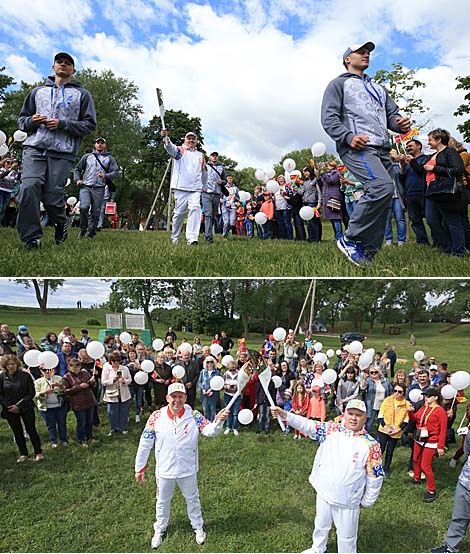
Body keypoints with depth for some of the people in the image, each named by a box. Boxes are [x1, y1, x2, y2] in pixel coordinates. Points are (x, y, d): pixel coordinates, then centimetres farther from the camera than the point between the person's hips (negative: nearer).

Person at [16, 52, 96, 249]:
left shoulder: (82, 94, 15)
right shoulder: (38, 91, 24)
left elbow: (90, 124, 5)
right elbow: (22, 119, 25)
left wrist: (63, 124, -8)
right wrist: (31, 121, 0)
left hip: (63, 152, -2)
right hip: (34, 147, 2)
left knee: (52, 197, -9)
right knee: (29, 188, -17)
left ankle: (60, 222, 24)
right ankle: (31, 237, -9)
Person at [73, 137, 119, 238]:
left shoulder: (110, 159, 14)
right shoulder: (87, 156, 16)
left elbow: (116, 172, 4)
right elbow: (77, 169, 20)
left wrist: (105, 176, -14)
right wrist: (77, 179, 3)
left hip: (99, 189, 0)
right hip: (85, 187, 0)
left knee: (95, 213, 0)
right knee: (84, 207, -21)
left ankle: (90, 234, 10)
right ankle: (83, 229, -3)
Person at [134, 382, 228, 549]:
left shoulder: (193, 416, -16)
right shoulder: (156, 417, -15)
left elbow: (209, 431, -28)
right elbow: (145, 444, -7)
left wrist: (217, 422, -50)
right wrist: (140, 467, -2)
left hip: (188, 470, 0)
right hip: (164, 470, 1)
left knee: (192, 499, 21)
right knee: (162, 501, 23)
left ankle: (198, 527, 46)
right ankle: (159, 530, 49)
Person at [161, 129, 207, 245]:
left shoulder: (201, 155, 20)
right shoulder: (180, 150, 7)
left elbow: (204, 172, 30)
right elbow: (171, 148, -16)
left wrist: (203, 185, 29)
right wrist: (166, 138, -36)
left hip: (195, 189, 3)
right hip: (181, 188, -3)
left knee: (195, 209, -17)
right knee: (179, 212, 0)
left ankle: (192, 238, -22)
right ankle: (174, 238, 16)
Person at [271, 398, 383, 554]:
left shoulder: (371, 445, -15)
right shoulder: (332, 429, -9)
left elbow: (375, 476, -7)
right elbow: (307, 425, -16)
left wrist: (367, 501, 1)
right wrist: (283, 414, -28)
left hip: (347, 501, -3)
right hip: (323, 494, 3)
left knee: (346, 537, 15)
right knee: (321, 525, 27)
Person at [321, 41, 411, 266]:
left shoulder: (377, 87, 33)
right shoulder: (339, 83, 12)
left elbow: (392, 113, 28)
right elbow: (329, 117, -1)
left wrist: (400, 124, 2)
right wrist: (348, 137, -18)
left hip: (382, 149, 7)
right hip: (357, 147, -7)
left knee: (381, 201, -1)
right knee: (383, 186, -29)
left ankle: (368, 255, 4)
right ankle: (350, 239, -18)